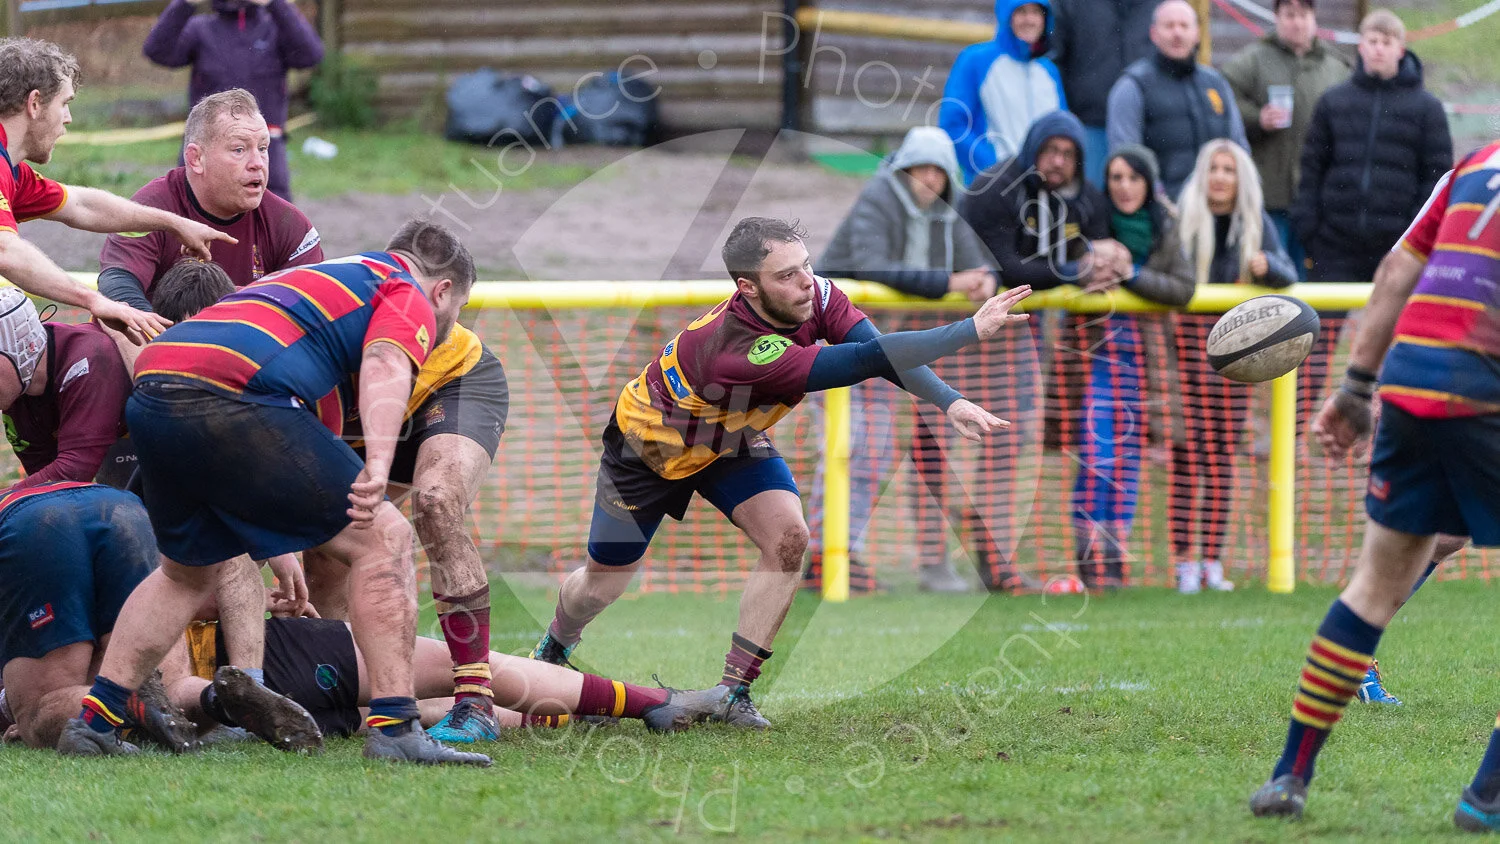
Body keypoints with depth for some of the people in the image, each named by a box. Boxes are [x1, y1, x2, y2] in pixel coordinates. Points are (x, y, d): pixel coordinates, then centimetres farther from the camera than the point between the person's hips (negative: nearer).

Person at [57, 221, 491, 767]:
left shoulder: (326, 276, 40)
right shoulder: (412, 298, 16)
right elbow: (384, 365, -8)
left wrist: (280, 557, 52)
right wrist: (379, 463, -25)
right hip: (232, 392, -8)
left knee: (185, 571, 29)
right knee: (383, 540, -2)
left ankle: (93, 719, 25)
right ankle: (394, 727, -8)